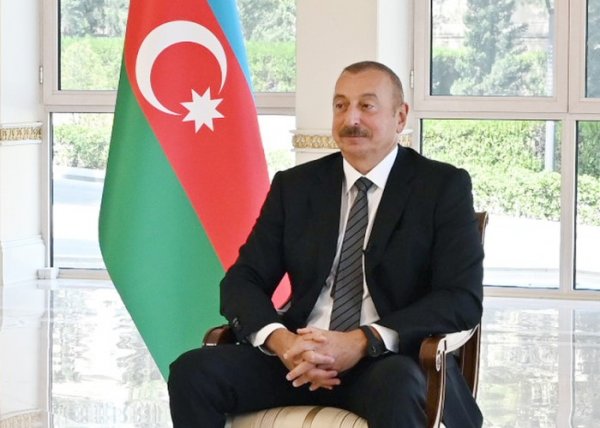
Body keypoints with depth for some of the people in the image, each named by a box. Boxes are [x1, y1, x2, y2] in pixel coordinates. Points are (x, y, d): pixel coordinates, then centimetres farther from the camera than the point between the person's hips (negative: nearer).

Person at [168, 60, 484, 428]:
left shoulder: (444, 187, 2)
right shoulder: (294, 186, 12)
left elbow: (462, 299, -8)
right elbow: (242, 281, 7)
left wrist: (364, 341, -22)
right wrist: (280, 340, -17)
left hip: (392, 361, -4)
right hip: (300, 355, 4)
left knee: (398, 392, -39)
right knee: (194, 371, -21)